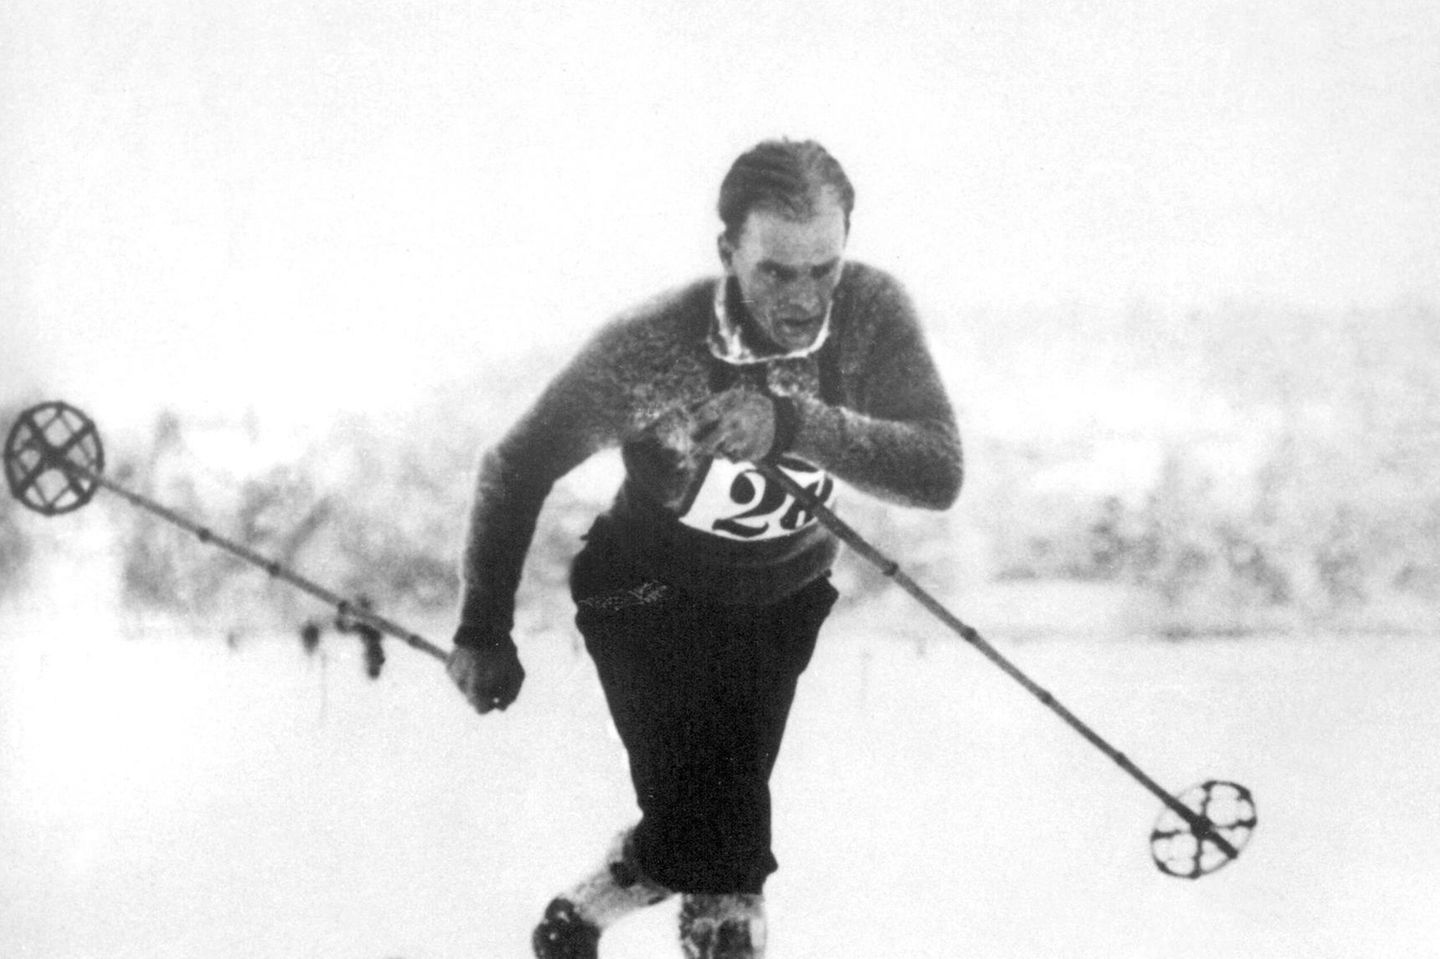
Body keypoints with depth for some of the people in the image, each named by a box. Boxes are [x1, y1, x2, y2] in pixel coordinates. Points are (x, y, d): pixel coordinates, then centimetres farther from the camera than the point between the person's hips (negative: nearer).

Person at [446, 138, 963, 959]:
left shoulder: (872, 311, -24)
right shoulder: (652, 348, -29)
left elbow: (940, 472, -34)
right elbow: (518, 468, -15)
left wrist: (795, 423, -48)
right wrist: (484, 630, -15)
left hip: (785, 597, 4)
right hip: (654, 599, -4)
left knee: (706, 824, 15)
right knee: (723, 838, -19)